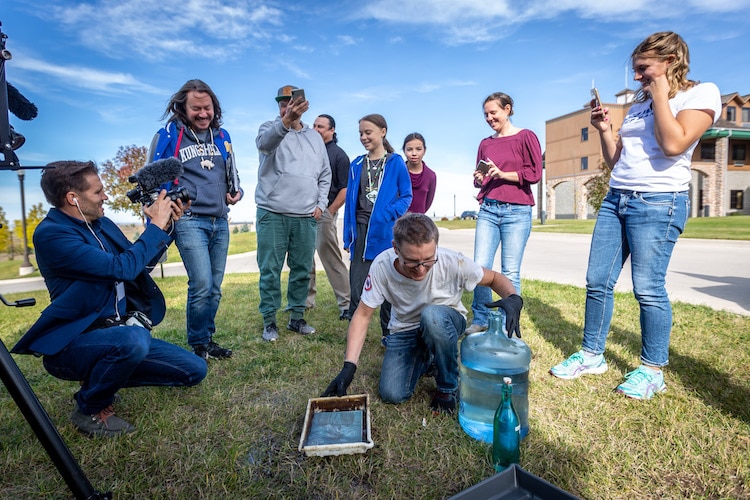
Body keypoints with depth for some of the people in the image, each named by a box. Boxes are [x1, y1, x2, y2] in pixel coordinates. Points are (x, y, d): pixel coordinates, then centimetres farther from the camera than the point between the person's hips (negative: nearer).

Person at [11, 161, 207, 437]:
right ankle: (90, 408, -8)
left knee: (194, 370, 0)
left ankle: (104, 375, 16)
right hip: (73, 342, -7)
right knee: (133, 339, -40)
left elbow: (140, 264, 15)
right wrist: (156, 225, -18)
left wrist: (166, 226, 3)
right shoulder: (51, 234, -18)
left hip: (118, 332, 7)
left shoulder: (101, 223, 6)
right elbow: (122, 268, -28)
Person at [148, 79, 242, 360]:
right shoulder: (168, 136, -2)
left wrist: (236, 193, 3)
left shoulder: (222, 135, 13)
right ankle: (198, 345, 8)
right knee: (201, 285, -12)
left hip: (220, 222, 5)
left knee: (215, 288, 9)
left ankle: (208, 340, 25)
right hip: (190, 221, -5)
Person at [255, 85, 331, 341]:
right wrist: (285, 122, -42)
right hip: (272, 214, -3)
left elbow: (325, 175, 19)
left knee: (302, 270, 8)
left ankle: (297, 317, 21)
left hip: (306, 217, 4)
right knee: (270, 270, 0)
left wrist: (321, 204, 6)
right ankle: (269, 321, 12)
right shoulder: (271, 128, 3)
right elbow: (264, 142, -24)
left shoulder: (315, 137, 16)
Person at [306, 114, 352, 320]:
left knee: (332, 259, -8)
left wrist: (330, 212, -12)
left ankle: (346, 304, -1)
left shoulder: (339, 154, 1)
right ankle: (306, 300, 23)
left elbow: (345, 189, -6)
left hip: (324, 213, -6)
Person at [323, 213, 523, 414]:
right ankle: (426, 358, 19)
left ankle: (448, 388, -11)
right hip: (404, 329, 2)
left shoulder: (453, 262, -29)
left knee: (432, 314, -38)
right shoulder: (382, 266, -27)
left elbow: (494, 278, -11)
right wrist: (348, 366, -25)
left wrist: (513, 297, -34)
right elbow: (363, 315, -17)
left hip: (446, 322, -1)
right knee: (392, 394, -15)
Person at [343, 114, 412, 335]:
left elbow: (406, 196, 1)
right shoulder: (357, 165, 11)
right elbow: (350, 200, 11)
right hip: (361, 231, 3)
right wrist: (348, 235, 7)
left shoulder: (396, 162, 1)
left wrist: (389, 214, -17)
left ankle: (389, 333, 23)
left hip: (386, 231, -2)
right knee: (357, 286, 0)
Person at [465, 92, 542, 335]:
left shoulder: (525, 137, 4)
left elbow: (535, 173, -3)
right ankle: (480, 320, 11)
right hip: (488, 210, 4)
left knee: (511, 272, -2)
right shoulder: (485, 143, 17)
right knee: (480, 267, -3)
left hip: (516, 212, -4)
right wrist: (479, 179, -2)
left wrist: (502, 174, -14)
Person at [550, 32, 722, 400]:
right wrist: (604, 130, 6)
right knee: (597, 281, 3)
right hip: (615, 198, 7)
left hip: (658, 202, -7)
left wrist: (660, 96, -7)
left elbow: (673, 144, -17)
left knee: (648, 288, -5)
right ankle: (592, 356, 15)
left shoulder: (702, 94, 1)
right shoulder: (638, 105, 21)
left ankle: (652, 370, 12)